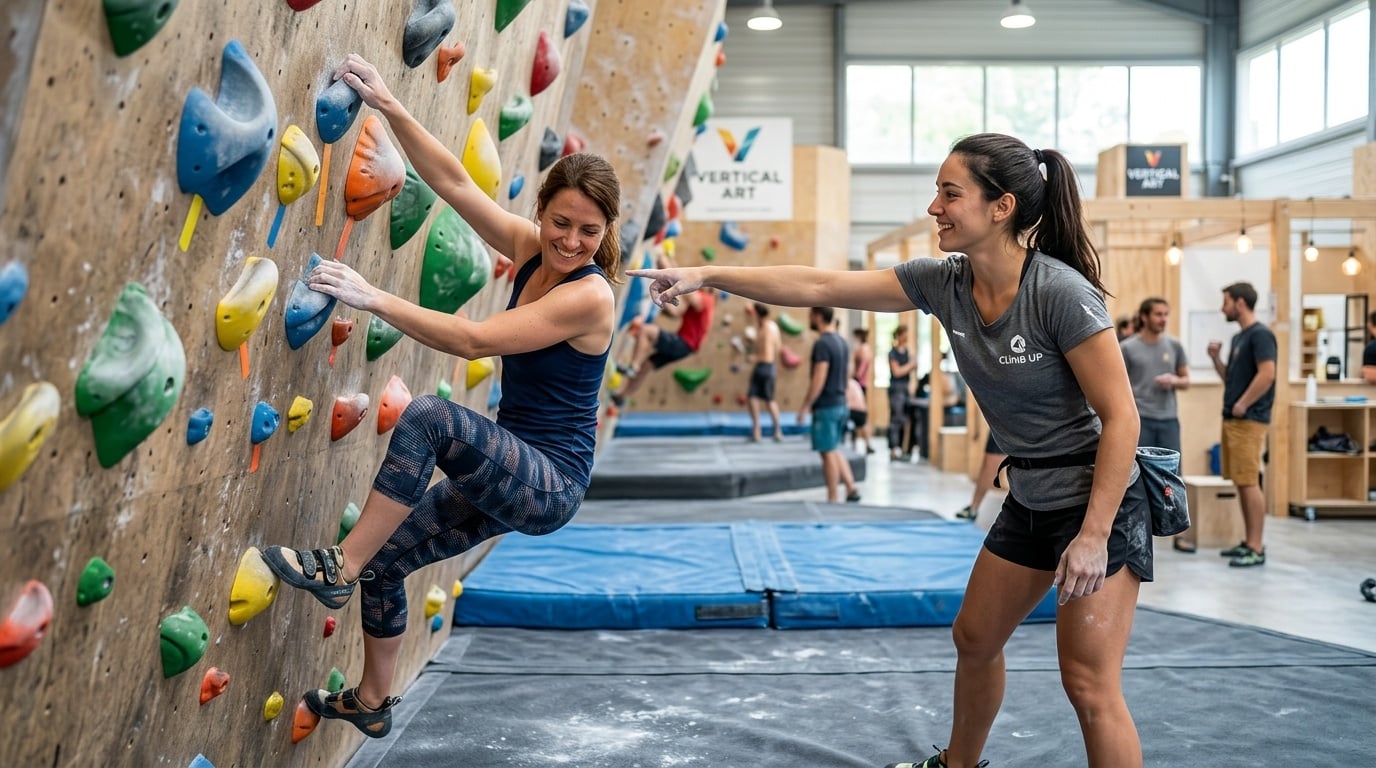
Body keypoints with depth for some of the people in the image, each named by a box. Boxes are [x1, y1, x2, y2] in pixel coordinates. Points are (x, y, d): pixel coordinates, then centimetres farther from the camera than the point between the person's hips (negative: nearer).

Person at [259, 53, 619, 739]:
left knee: (427, 417, -32)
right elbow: (453, 181, -2)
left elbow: (473, 340, -24)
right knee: (386, 558, 12)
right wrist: (387, 104, -9)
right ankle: (371, 704, 34)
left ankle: (339, 567, -18)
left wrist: (373, 299, -24)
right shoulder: (531, 251, 1)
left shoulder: (589, 296, -21)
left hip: (550, 483, -8)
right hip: (506, 473, 9)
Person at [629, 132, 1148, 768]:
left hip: (1099, 501, -8)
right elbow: (821, 286, -5)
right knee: (974, 639, 21)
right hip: (1029, 498, 8)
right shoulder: (945, 282, -5)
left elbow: (1121, 416, -22)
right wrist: (707, 276, -8)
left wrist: (1093, 536, -24)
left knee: (1089, 687, -5)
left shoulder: (1060, 293, -25)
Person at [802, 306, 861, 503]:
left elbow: (818, 379, -22)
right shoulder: (841, 341, 11)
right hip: (840, 404, 9)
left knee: (828, 453, -1)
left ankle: (833, 499, 5)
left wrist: (804, 406, -16)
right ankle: (851, 489, 14)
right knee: (835, 449, 18)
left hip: (826, 406, -9)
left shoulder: (822, 344, -18)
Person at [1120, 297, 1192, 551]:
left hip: (1168, 420, 3)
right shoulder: (1126, 347, -2)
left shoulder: (1174, 346, 8)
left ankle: (1180, 534, 10)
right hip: (1139, 419, -3)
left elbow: (1186, 381, 14)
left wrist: (1174, 380, -9)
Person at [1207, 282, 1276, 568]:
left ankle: (1257, 549, -6)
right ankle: (1249, 541, 17)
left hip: (1249, 419, -10)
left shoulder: (1260, 335, -11)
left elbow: (1267, 374, -20)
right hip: (1232, 419, 10)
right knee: (1241, 482, 11)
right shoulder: (1238, 337, 18)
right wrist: (1216, 359, 8)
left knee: (1249, 482, -9)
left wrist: (1243, 404, -16)